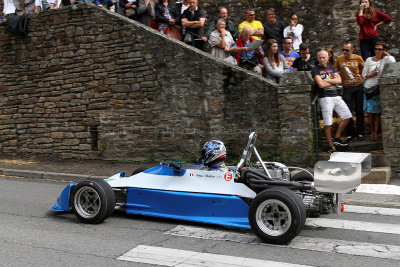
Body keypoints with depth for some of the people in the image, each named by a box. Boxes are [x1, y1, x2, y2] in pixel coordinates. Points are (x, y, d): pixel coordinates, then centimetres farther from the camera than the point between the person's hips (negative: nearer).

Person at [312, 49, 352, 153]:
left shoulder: (331, 68, 16)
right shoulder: (315, 69, -3)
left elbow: (339, 80, 5)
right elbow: (321, 84, -15)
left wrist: (327, 80, -9)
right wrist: (333, 81, 0)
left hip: (336, 96, 7)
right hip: (325, 98, -7)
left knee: (347, 115, 6)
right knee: (328, 123, -8)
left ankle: (336, 138, 16)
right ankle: (331, 146, 3)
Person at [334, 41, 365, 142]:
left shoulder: (358, 58, 0)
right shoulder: (339, 59, -1)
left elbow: (363, 69, 15)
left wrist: (358, 76, 5)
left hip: (358, 87, 0)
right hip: (347, 88, 0)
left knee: (359, 111, 5)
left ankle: (360, 132, 15)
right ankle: (350, 133, 10)